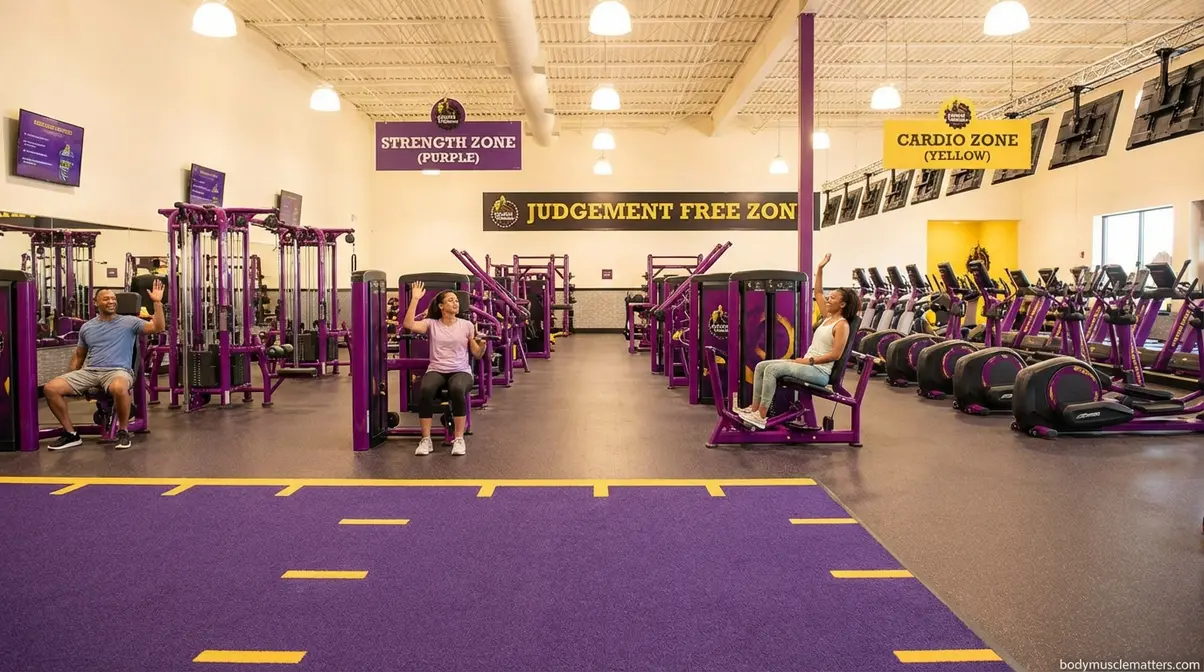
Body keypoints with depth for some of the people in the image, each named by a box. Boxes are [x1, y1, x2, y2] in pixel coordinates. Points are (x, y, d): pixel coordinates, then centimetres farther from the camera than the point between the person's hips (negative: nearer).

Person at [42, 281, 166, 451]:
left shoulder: (129, 322, 5)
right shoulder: (87, 327, 18)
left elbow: (158, 328, -7)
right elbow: (79, 355, 25)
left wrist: (157, 302, -14)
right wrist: (70, 381, 16)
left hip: (118, 371, -5)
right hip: (89, 371, 5)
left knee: (119, 388, -42)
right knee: (50, 388, -14)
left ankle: (123, 431, -17)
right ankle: (71, 434, 1)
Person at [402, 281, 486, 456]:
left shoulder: (467, 325, 8)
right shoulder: (431, 324, 7)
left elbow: (477, 355, 7)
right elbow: (408, 324, -12)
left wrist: (482, 345, -16)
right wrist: (415, 298, -12)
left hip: (461, 370, 0)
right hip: (436, 370, 1)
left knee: (457, 389, -38)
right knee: (425, 390, -35)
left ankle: (459, 439, -25)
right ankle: (426, 440, -21)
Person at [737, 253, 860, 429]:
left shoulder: (842, 325, -10)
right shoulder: (828, 317, 15)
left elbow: (835, 354, -19)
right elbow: (818, 293, 20)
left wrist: (809, 361, -18)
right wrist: (820, 269, 13)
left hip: (819, 371, -9)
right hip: (808, 365, 9)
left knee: (773, 369, -27)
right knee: (761, 366, -4)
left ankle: (761, 416, -26)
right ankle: (755, 408, -5)